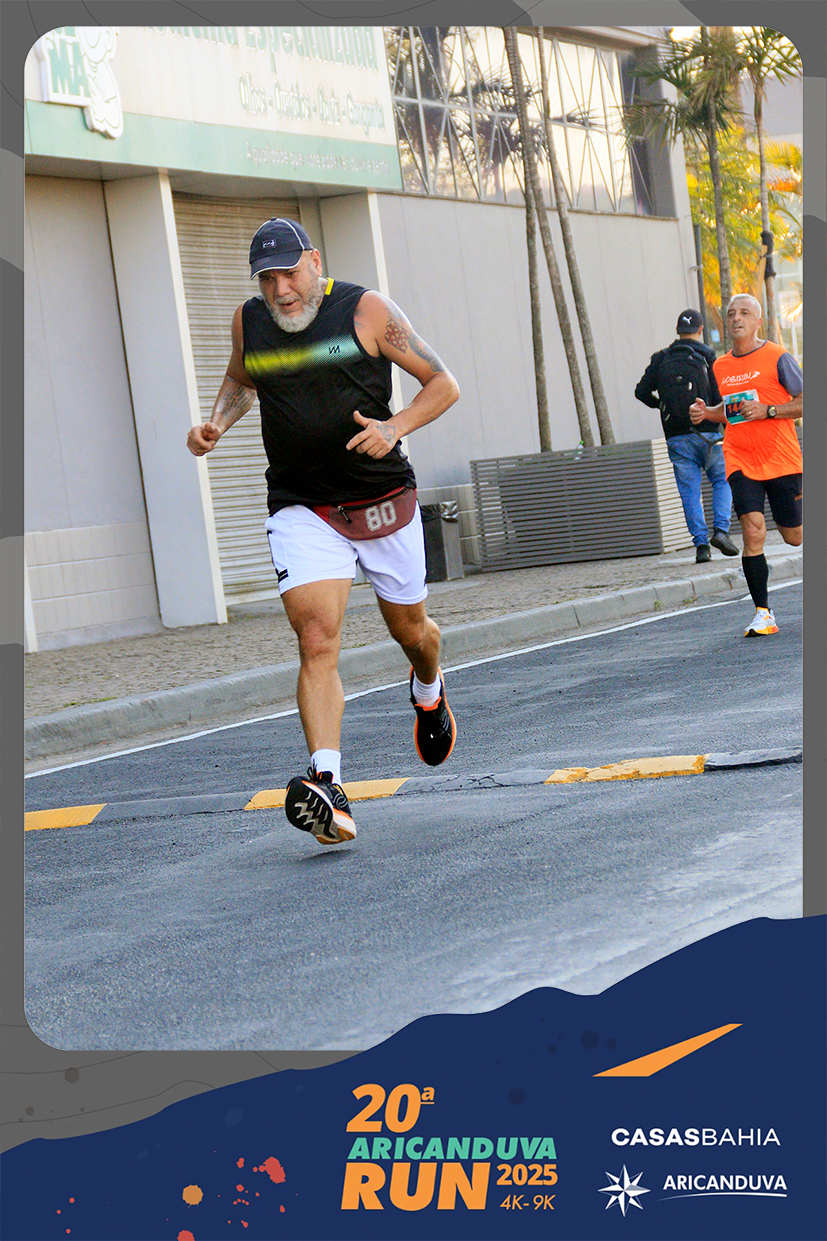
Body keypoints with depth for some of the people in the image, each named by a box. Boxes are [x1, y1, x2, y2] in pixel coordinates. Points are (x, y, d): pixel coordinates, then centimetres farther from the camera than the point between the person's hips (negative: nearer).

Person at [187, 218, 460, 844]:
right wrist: (217, 423, 4)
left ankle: (429, 692, 54)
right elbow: (241, 381, 25)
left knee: (410, 628, 17)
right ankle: (327, 787, -26)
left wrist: (395, 427, -21)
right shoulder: (249, 322, 3)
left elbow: (444, 384, -4)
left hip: (385, 500, -1)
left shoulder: (366, 310, -9)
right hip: (301, 507, 1)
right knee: (317, 643, -17)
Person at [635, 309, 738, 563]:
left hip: (676, 438, 2)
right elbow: (721, 396, -10)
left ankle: (701, 543, -4)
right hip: (707, 434, -2)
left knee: (690, 492, 4)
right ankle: (720, 530, -7)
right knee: (722, 481, 11)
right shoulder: (707, 357, -2)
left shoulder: (660, 360, 7)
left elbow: (642, 392, 6)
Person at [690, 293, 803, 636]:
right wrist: (706, 413, 4)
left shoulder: (777, 357, -5)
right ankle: (763, 613, -11)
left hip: (781, 460, -2)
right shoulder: (720, 366, 10)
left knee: (793, 536, 9)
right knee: (753, 531, -15)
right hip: (740, 461, 2)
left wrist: (768, 411, -18)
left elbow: (804, 403, -4)